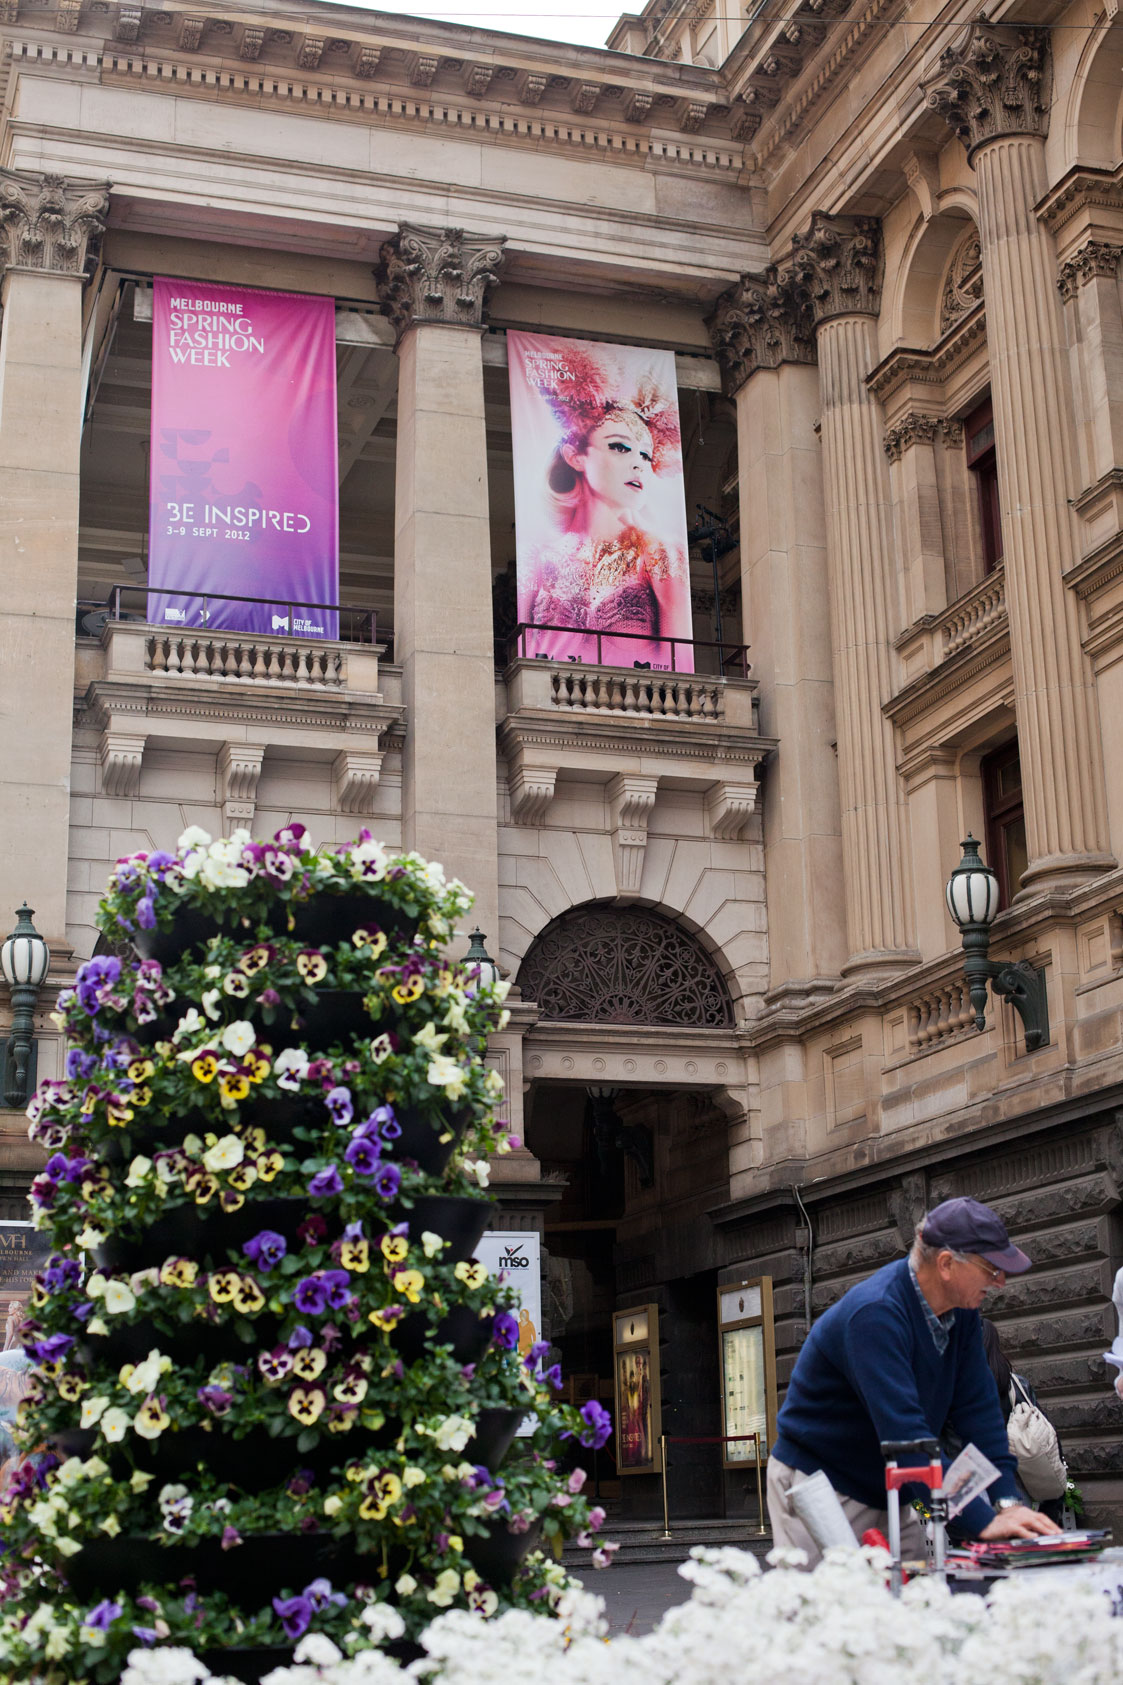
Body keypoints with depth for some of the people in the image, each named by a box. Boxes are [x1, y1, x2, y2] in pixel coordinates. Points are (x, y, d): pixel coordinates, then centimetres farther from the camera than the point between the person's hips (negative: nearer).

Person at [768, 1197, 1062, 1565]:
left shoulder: (961, 1309, -1)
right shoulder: (876, 1314, -28)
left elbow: (977, 1408, -1)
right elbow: (904, 1432, -34)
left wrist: (1008, 1501, -13)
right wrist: (981, 1521, -36)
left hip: (888, 1492, 8)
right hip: (820, 1489, -7)